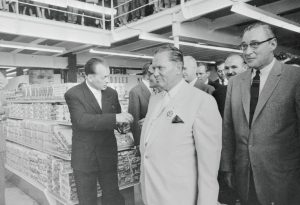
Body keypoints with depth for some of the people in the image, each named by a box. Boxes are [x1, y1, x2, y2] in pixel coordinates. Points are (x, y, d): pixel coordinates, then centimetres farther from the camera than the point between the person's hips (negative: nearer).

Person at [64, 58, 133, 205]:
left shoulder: (112, 93, 4)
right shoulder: (73, 94, -12)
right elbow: (82, 120, -27)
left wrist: (122, 122, -11)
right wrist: (114, 118, -34)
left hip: (108, 155, 4)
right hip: (84, 158, -3)